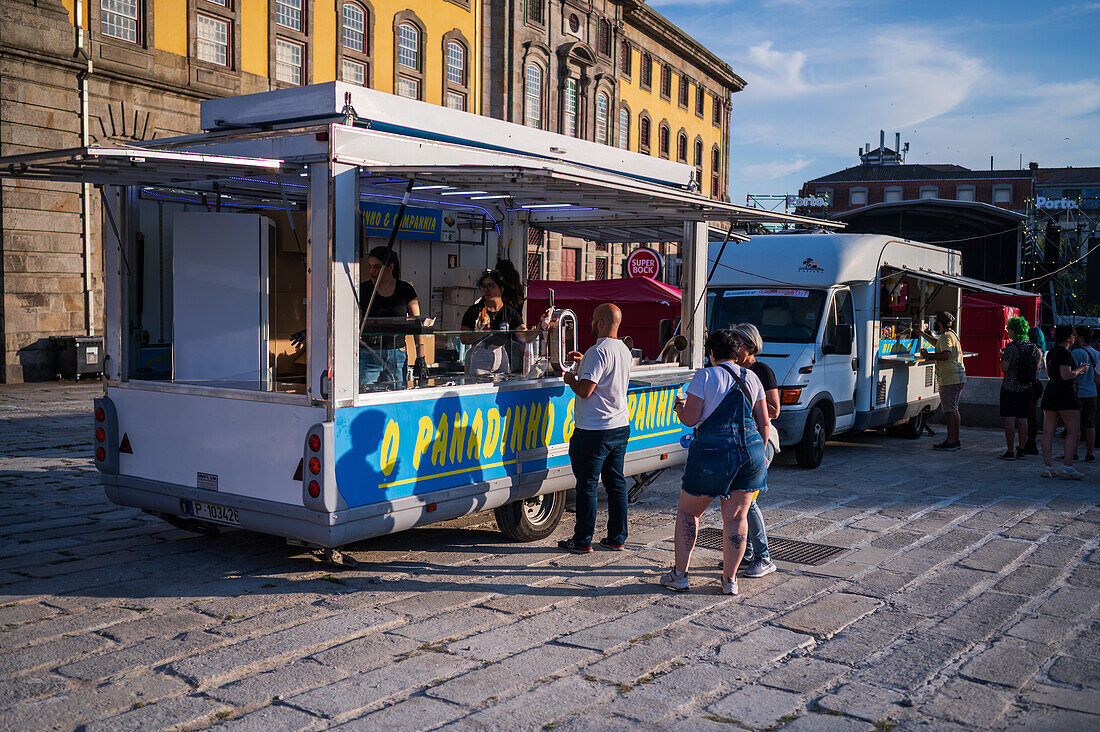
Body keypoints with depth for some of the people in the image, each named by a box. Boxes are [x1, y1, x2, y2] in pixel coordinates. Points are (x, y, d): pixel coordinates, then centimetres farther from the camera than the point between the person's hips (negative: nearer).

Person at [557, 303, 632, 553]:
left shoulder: (598, 352, -17)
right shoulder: (625, 351, 11)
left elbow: (585, 390, -21)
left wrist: (570, 379, -1)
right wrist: (584, 362, 24)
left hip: (594, 430, -8)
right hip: (621, 427, 9)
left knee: (587, 485, 0)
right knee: (616, 483, 13)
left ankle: (583, 540, 7)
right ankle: (617, 538, 18)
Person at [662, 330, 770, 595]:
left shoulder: (705, 376, -5)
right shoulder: (751, 377, 10)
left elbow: (690, 419, -10)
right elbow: (764, 422, 11)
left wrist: (680, 406, 11)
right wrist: (759, 453, 24)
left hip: (712, 452, -4)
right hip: (750, 451, 4)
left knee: (688, 511, 12)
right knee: (736, 516, 11)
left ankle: (680, 575, 14)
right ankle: (730, 580, 13)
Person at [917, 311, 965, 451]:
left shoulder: (946, 336, -13)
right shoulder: (951, 334, 19)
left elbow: (946, 355, -26)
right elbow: (938, 344, 40)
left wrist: (928, 355, -15)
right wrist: (922, 334, 44)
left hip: (950, 379, -10)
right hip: (958, 377, 10)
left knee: (949, 410, -8)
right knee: (954, 409, 14)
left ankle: (950, 442, -8)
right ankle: (956, 440, 19)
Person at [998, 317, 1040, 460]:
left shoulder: (1011, 347, -14)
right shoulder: (1032, 346, 6)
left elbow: (1004, 368, -16)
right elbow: (1036, 368, 15)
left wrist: (1002, 357, 1)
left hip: (1011, 387, -6)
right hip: (1028, 388, 6)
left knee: (1009, 419, -3)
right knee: (1022, 418, 10)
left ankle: (1010, 452, -4)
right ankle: (1021, 451, 13)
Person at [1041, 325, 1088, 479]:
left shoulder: (1051, 352, 14)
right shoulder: (1065, 353, -12)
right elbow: (1066, 376, -20)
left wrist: (1075, 371, 26)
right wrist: (1080, 370, -3)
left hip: (1050, 391, 9)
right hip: (1064, 393, -9)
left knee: (1048, 432, 5)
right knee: (1074, 431, -2)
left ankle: (1047, 467, 5)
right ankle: (1068, 468, -6)